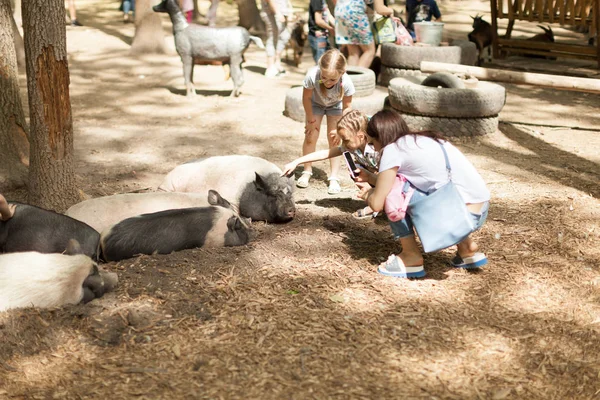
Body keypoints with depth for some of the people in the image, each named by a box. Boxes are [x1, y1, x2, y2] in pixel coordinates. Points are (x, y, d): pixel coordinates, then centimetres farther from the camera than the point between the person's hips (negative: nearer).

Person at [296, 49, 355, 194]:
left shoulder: (346, 83, -40)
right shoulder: (312, 75, -42)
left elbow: (347, 106, -21)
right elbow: (306, 98, -22)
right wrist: (311, 120, -12)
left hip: (335, 106, 0)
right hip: (315, 103, 0)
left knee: (334, 138, -7)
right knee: (310, 136, -4)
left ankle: (334, 178, 3)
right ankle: (307, 171, 16)